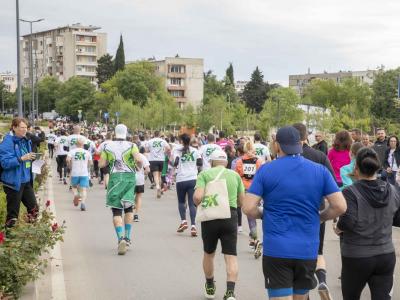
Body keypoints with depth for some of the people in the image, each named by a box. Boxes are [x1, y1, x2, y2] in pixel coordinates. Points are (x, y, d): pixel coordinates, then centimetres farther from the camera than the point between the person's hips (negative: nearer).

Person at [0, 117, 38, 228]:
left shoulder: (26, 141, 9)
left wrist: (30, 158, 5)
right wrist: (21, 159, -28)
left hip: (26, 181, 8)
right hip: (14, 182, -8)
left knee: (34, 207, 12)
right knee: (13, 212, 0)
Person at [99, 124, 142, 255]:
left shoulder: (108, 146, 4)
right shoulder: (131, 146, 0)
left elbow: (101, 164, 2)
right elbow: (138, 160, -15)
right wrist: (139, 167, 6)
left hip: (115, 177, 0)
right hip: (130, 177, 0)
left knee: (116, 212, 2)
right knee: (129, 209, 18)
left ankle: (121, 239, -17)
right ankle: (127, 238, 13)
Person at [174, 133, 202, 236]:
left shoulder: (177, 150, 1)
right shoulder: (195, 151, 7)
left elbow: (175, 163, -12)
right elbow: (200, 164, 4)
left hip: (181, 179, -1)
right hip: (193, 179, 1)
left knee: (181, 201, 18)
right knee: (192, 203, 0)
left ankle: (183, 221, 3)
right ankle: (193, 226, -11)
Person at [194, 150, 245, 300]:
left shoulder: (204, 174, 2)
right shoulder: (235, 175, 11)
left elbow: (198, 197, -12)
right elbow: (242, 201, 13)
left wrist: (200, 205, 9)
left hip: (210, 216, -1)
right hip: (230, 216, 1)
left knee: (209, 253, 19)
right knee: (231, 256, 0)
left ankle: (210, 287, 35)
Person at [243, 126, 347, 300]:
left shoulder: (266, 170, -3)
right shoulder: (320, 171, 2)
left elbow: (248, 208, -9)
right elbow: (340, 206, -2)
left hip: (276, 250, -3)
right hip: (307, 251, 3)